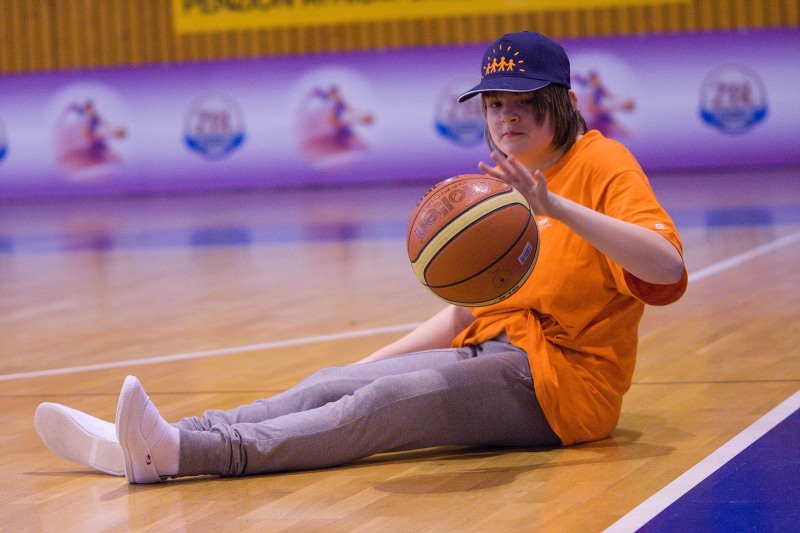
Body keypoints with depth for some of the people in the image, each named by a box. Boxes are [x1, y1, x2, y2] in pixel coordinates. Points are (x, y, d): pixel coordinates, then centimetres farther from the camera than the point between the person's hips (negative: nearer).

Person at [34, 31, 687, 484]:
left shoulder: (602, 164, -5)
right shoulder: (497, 182, 19)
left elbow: (668, 270, -23)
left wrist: (556, 207, -31)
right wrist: (374, 360, 10)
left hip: (562, 380, -8)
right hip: (493, 357, 8)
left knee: (385, 402, -30)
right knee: (332, 384, -13)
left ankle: (185, 453, -48)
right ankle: (142, 446, -28)